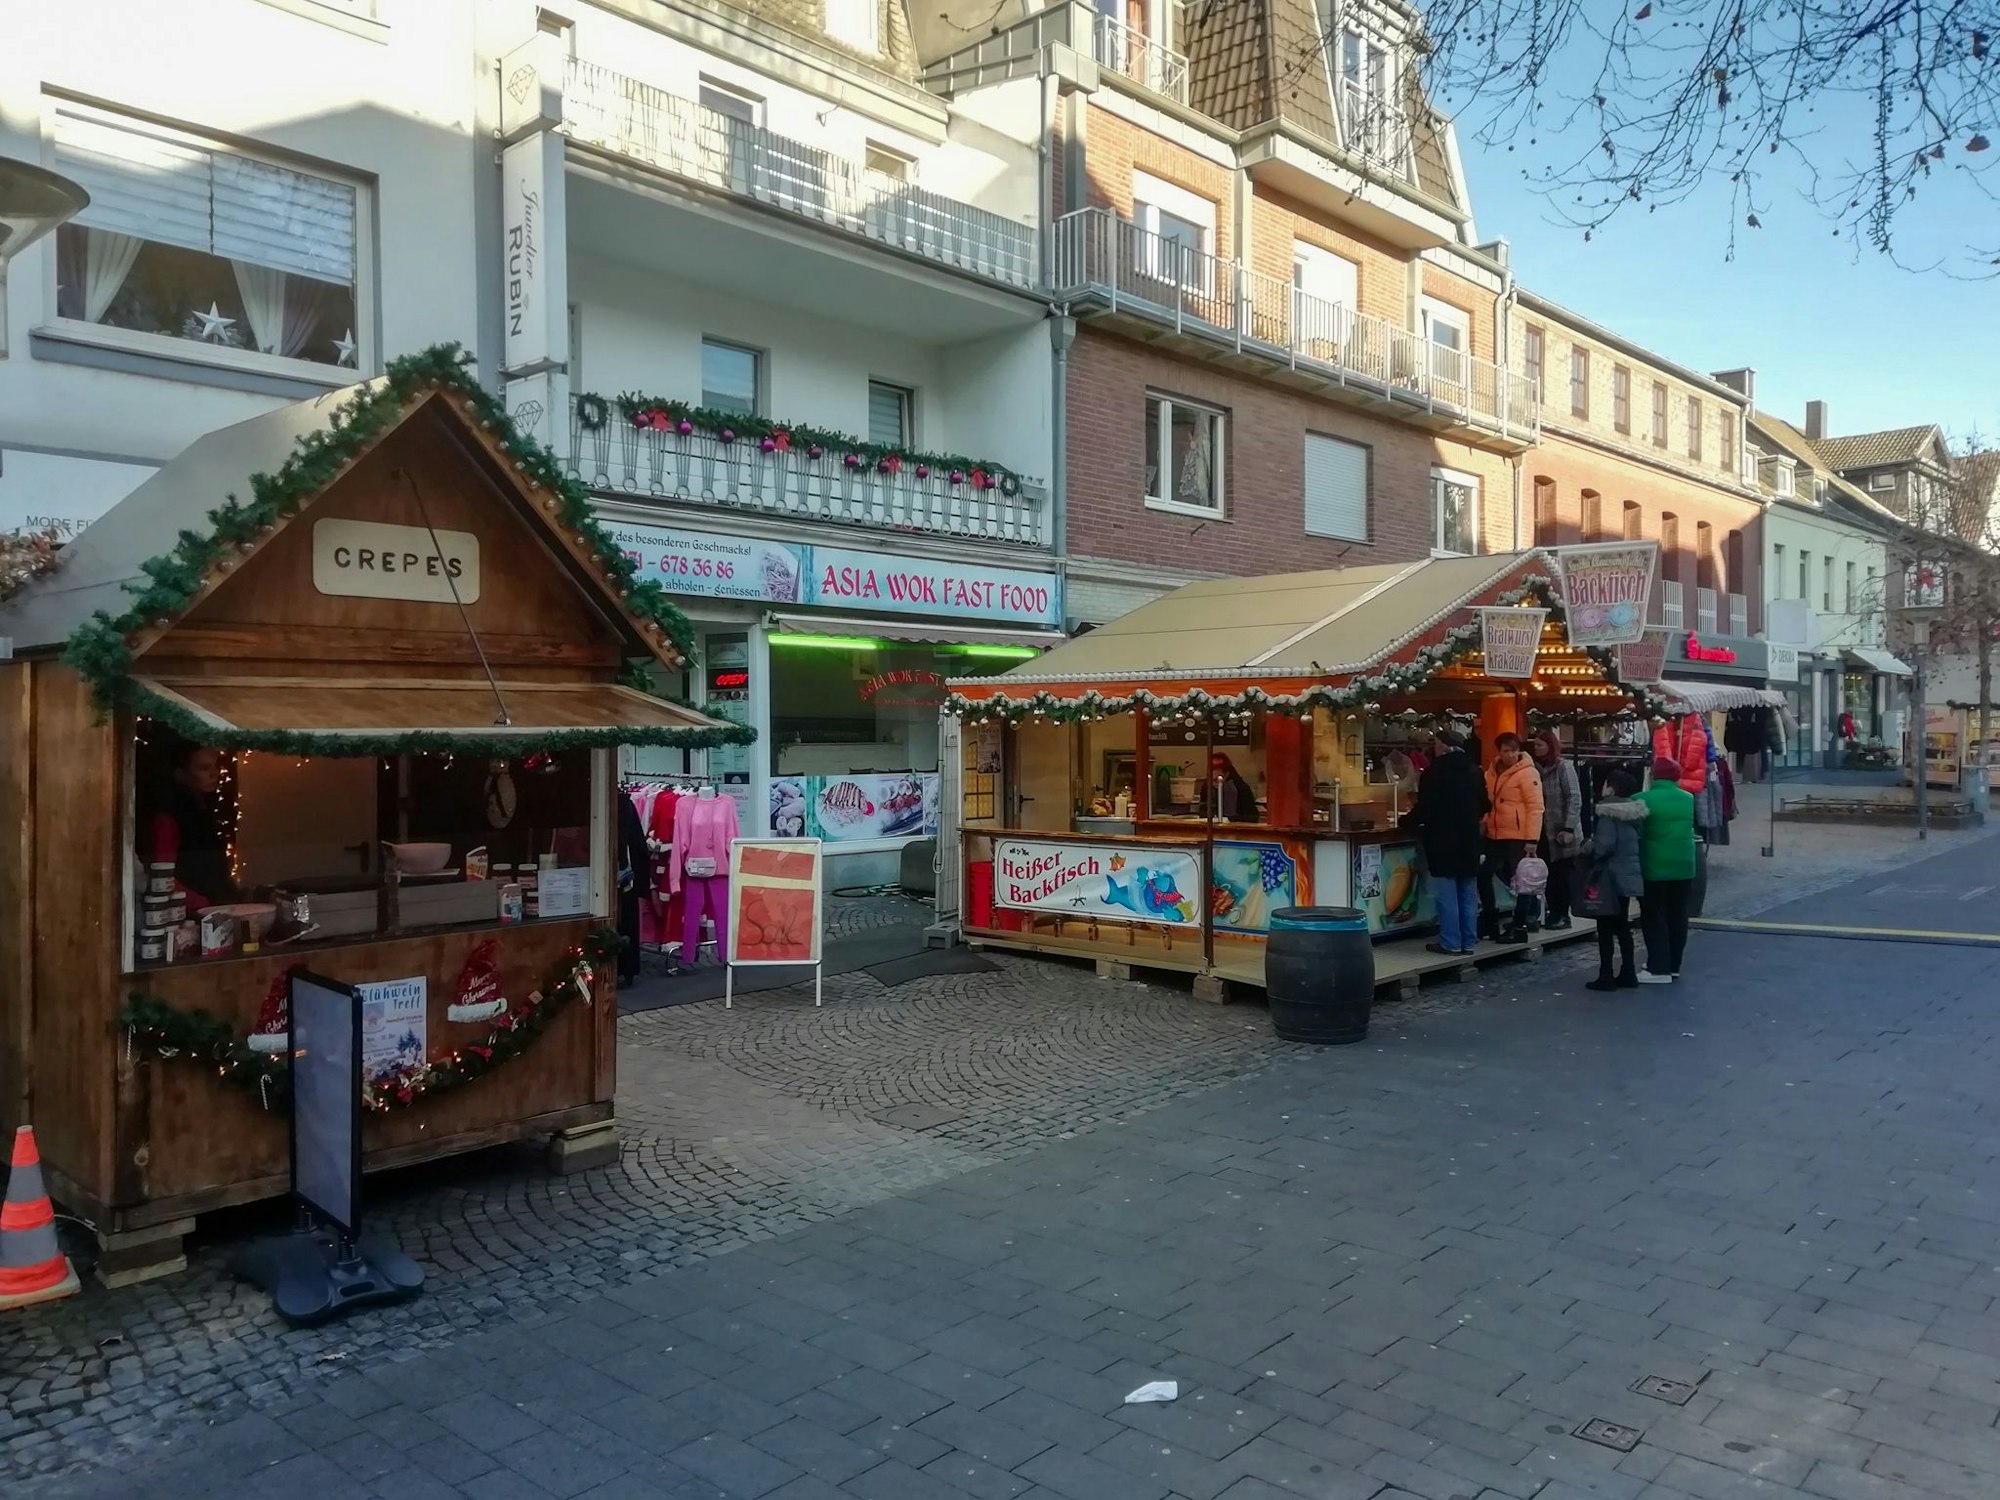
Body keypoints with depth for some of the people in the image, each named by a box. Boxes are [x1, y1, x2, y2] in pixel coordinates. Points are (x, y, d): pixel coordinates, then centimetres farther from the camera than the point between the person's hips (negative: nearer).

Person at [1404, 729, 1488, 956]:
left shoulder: (1435, 771, -13)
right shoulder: (1473, 771, 8)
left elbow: (1424, 807, -15)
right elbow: (1484, 805, 15)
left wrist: (1406, 822, 2)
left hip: (1443, 840, -7)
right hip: (1468, 839, 7)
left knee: (1447, 894, -2)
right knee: (1467, 892, 11)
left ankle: (1450, 942, -1)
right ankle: (1469, 941, 14)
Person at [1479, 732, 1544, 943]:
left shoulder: (1527, 773, -11)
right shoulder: (1491, 773, 10)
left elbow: (1535, 807, -14)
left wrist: (1532, 839, -18)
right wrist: (1484, 823, 12)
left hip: (1519, 837, -7)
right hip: (1495, 836, 7)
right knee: (1484, 875, 10)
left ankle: (1520, 928, 11)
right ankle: (1490, 922, 23)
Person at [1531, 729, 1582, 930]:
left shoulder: (1563, 767, -8)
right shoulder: (1537, 768, 8)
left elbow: (1574, 799, -12)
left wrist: (1568, 828, -18)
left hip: (1562, 832, -5)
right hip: (1544, 831, 5)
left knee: (1564, 874, 3)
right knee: (1548, 873, 9)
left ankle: (1562, 915, 10)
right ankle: (1552, 912, 18)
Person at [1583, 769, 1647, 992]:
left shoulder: (1607, 812, -16)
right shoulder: (1636, 811, 9)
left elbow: (1604, 845, -22)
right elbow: (1639, 841, 14)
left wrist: (1588, 849, -4)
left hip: (1610, 877, -8)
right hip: (1629, 875, 8)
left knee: (1605, 926, -1)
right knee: (1622, 925, 15)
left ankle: (1606, 976, 0)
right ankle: (1627, 974, 17)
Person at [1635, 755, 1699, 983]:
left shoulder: (1642, 800, -13)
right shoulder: (1688, 799, 2)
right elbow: (1690, 827, 12)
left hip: (1654, 867, -5)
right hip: (1683, 865, 5)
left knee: (1653, 917, 2)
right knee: (1677, 916, 13)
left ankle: (1659, 969, 0)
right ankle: (1674, 966, 21)